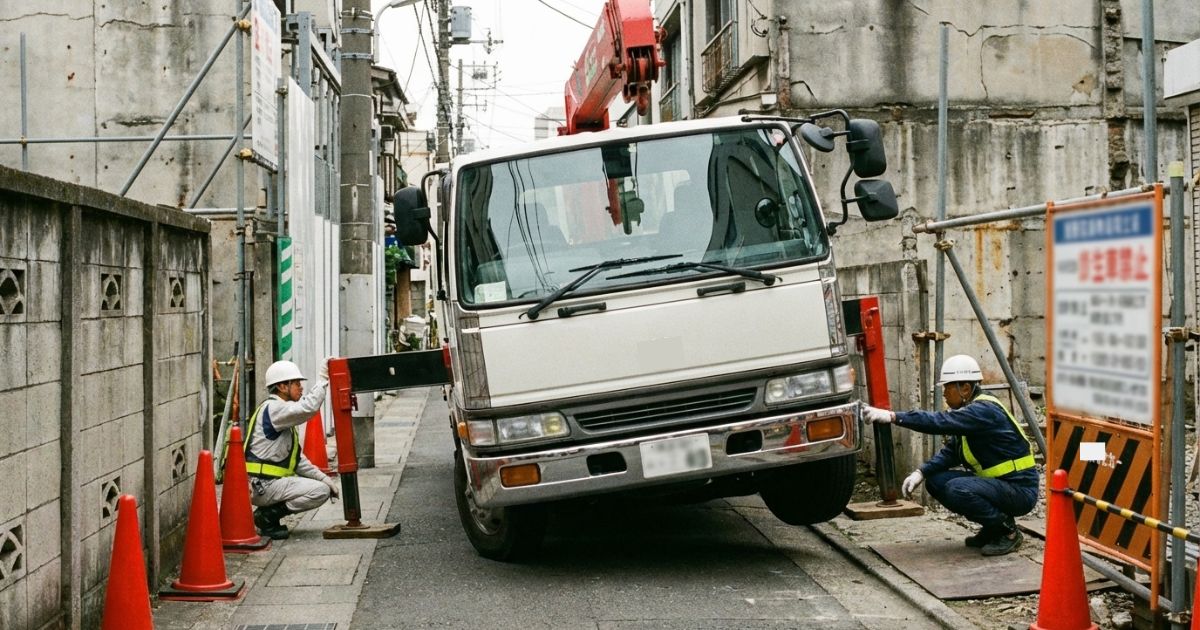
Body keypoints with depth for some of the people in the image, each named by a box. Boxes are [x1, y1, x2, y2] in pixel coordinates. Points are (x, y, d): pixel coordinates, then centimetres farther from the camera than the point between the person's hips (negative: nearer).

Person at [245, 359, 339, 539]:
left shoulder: (282, 412, 20)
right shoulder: (273, 408, -12)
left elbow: (297, 459, 20)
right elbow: (308, 408, -31)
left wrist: (323, 478, 12)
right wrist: (323, 378, -21)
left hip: (272, 480, 10)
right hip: (262, 484, -10)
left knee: (321, 485, 17)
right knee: (320, 491, -17)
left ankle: (270, 512, 8)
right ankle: (268, 516, -9)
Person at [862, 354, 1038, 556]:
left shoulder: (985, 411, -22)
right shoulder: (969, 410, 8)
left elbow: (941, 422, -35)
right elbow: (949, 452, 8)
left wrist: (892, 417, -37)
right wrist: (921, 472, -8)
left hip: (1021, 490, -10)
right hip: (994, 481, 10)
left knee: (957, 489, -30)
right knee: (935, 480, 0)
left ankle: (1008, 531, -9)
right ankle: (992, 529, 8)